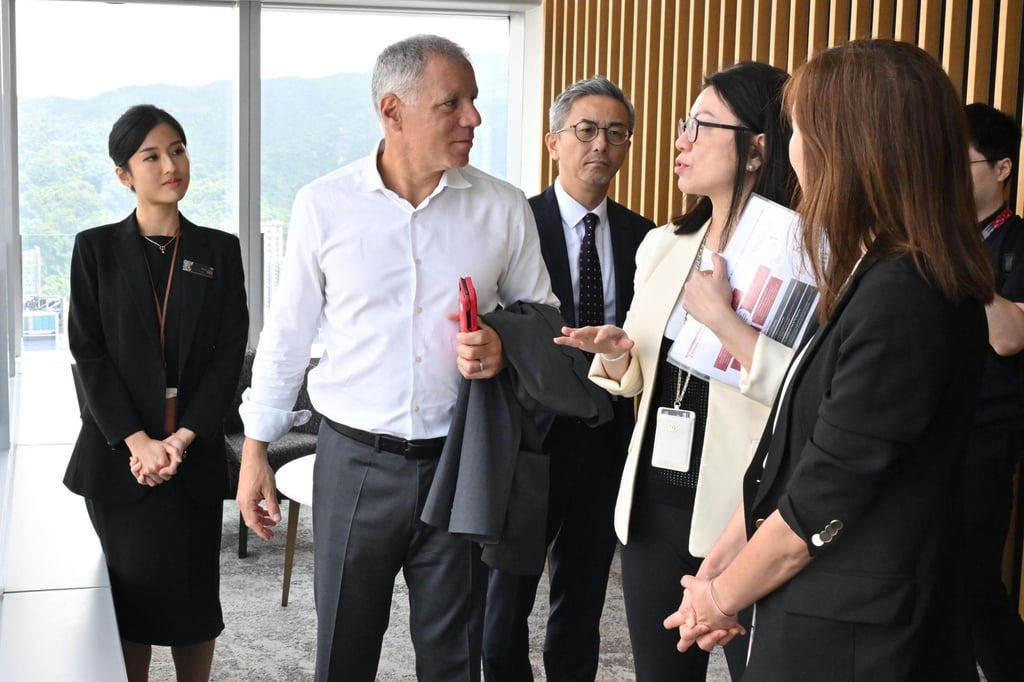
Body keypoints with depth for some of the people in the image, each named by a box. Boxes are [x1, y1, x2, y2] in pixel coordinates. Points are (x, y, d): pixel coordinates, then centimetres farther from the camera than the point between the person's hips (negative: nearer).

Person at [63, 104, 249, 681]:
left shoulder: (219, 251, 6)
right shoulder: (96, 249, 4)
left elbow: (230, 353, 1)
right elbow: (88, 351, -3)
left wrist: (184, 438, -11)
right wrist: (136, 441, -13)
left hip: (195, 453, 1)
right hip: (119, 451, -1)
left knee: (194, 591, 5)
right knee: (132, 592, 2)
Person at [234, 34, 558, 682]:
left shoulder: (503, 208, -2)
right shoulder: (323, 204, -4)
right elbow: (287, 333, 4)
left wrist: (506, 347, -13)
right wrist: (256, 449, 5)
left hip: (459, 463, 1)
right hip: (355, 460, 0)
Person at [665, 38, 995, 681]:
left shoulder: (901, 300, -24)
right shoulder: (877, 280, 7)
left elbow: (823, 500, -20)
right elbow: (792, 450, 9)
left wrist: (723, 596, -6)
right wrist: (722, 562, 6)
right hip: (820, 615, 8)